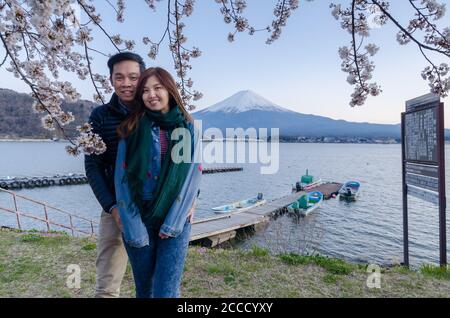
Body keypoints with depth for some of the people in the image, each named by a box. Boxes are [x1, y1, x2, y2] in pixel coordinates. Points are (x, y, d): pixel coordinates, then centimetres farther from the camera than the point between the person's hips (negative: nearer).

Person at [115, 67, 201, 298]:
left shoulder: (188, 129, 1)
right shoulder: (132, 129, 1)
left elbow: (192, 177, -4)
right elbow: (122, 178, -3)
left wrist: (172, 223, -10)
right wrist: (133, 227, -10)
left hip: (176, 220, -1)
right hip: (138, 219, 1)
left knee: (166, 291, -4)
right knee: (144, 287, 14)